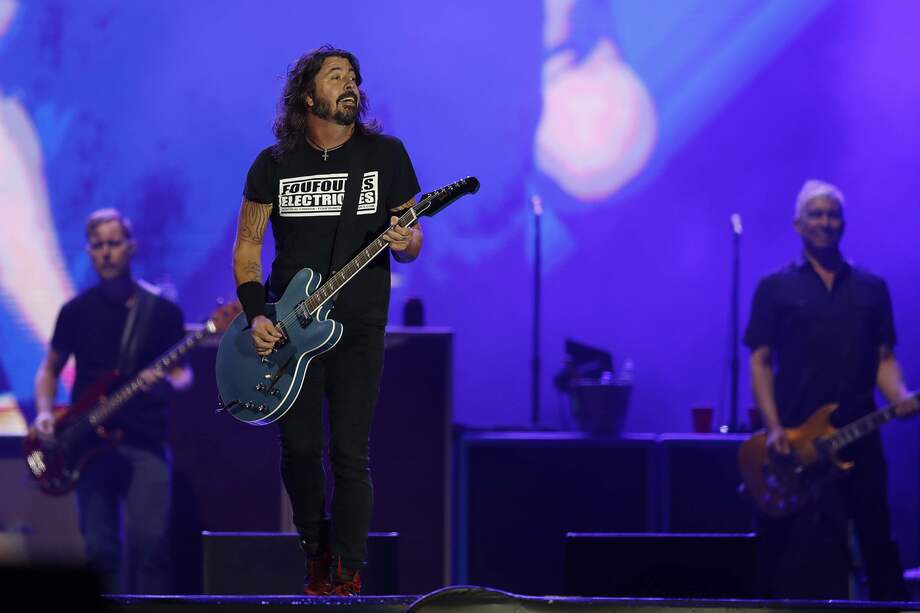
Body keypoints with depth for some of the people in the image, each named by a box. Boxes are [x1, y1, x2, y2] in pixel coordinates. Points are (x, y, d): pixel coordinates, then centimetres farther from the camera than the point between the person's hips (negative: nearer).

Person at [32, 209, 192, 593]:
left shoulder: (162, 311, 4)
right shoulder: (76, 311, 10)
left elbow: (182, 374, 8)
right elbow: (50, 369, 18)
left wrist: (166, 382, -16)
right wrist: (44, 413, 0)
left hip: (144, 442, -2)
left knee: (150, 540, -18)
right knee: (100, 547, -1)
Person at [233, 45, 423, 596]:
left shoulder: (386, 155, 3)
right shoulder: (274, 164, 4)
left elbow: (413, 241, 6)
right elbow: (248, 245, 9)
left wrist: (404, 241, -18)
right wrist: (257, 315, -4)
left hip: (359, 329, -1)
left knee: (350, 454, -8)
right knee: (300, 450, 3)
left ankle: (347, 573, -1)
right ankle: (318, 549, 26)